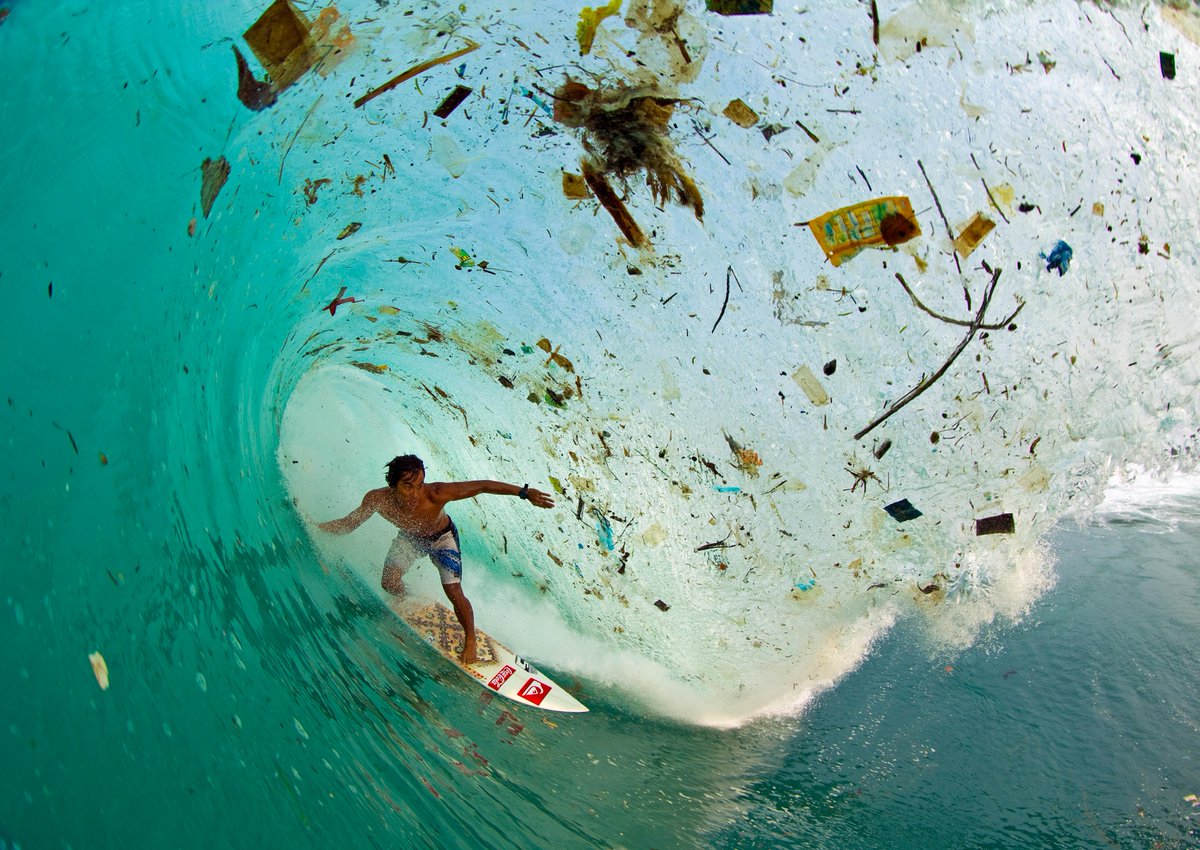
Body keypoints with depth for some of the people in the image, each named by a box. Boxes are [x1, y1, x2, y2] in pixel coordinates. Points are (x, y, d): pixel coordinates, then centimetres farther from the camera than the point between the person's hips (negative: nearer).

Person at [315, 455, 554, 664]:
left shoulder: (435, 494, -44)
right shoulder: (378, 499, -35)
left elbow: (483, 486, -39)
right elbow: (349, 523, -15)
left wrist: (524, 493, -45)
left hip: (442, 537, -3)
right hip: (409, 537, 3)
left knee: (454, 593, -9)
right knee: (390, 583, -10)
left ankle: (470, 641, 17)